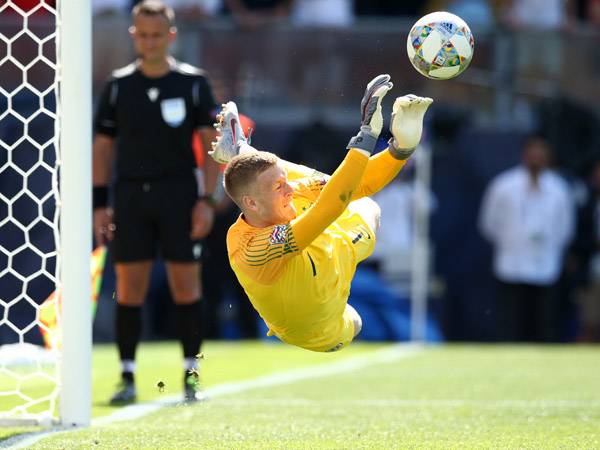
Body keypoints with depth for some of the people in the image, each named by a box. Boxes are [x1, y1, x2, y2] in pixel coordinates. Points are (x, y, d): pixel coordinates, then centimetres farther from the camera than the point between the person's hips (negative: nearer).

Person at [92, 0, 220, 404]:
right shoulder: (119, 85, 6)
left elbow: (212, 143, 2)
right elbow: (103, 146, 9)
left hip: (179, 194, -1)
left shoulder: (193, 82, 1)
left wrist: (207, 200, -6)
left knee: (186, 286, -2)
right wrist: (100, 204, 3)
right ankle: (128, 377, 5)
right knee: (129, 289, 0)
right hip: (131, 196, 1)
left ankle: (191, 375, 6)